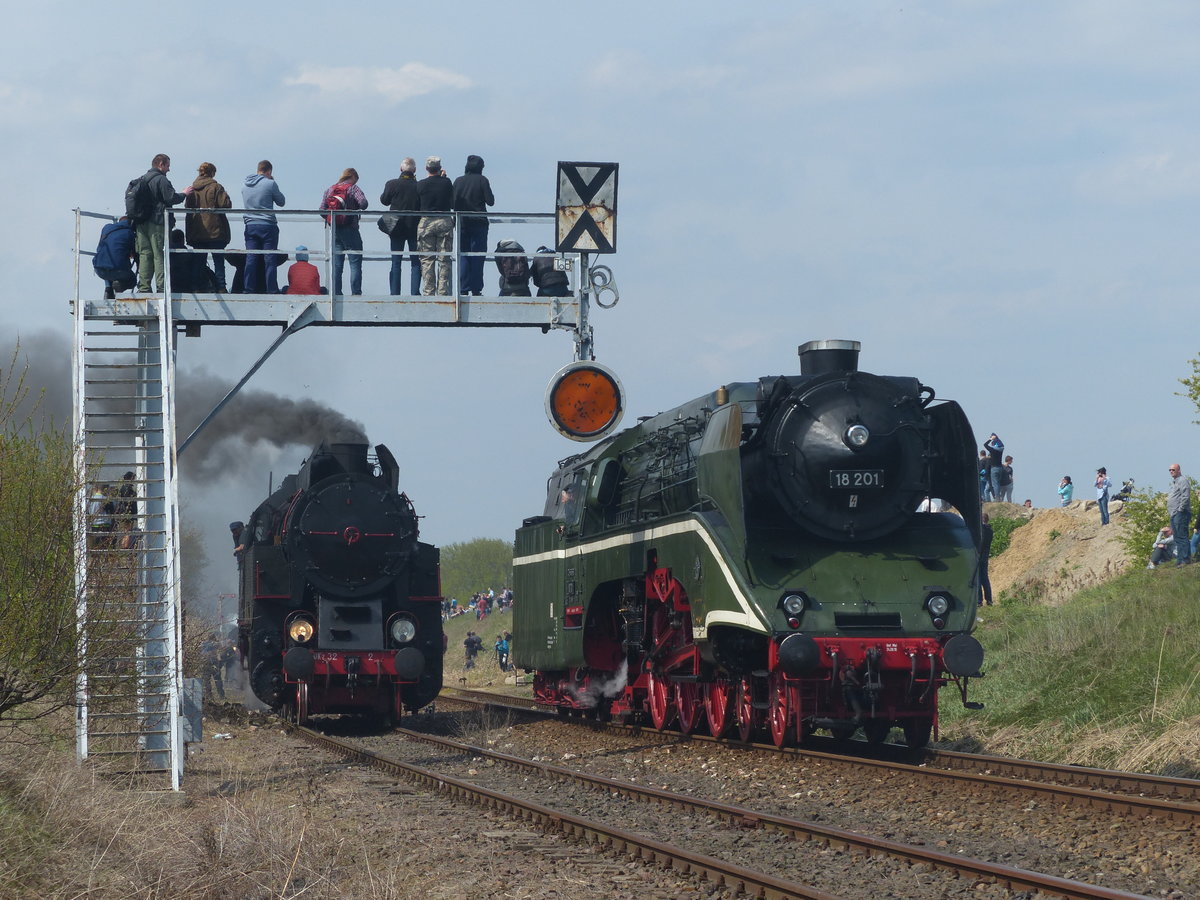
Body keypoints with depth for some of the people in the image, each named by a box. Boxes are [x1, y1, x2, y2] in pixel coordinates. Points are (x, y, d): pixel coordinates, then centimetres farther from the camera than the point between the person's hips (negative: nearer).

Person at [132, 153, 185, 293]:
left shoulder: (142, 179, 16)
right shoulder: (161, 180, -8)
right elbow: (171, 198, -16)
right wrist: (183, 194, 1)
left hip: (141, 223, 7)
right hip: (156, 223, -7)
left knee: (144, 254, 7)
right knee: (159, 255, -6)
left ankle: (143, 287, 3)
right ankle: (161, 286, -9)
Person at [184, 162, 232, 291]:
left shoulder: (192, 189, 6)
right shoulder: (215, 187, -8)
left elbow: (187, 207, 12)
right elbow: (225, 204, -14)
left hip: (196, 232, 4)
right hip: (215, 231, -4)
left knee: (199, 261, 8)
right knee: (218, 261, 0)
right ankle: (221, 287, -5)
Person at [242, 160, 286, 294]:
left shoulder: (245, 184, 7)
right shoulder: (270, 184, -8)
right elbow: (281, 202, 4)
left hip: (250, 226, 4)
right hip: (267, 226, -4)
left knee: (250, 259, 4)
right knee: (270, 260, -1)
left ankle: (248, 289, 0)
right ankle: (271, 290, -3)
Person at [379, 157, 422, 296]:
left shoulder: (392, 184, -9)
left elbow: (384, 200, 4)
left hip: (397, 227, 0)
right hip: (414, 227, 0)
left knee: (395, 263, 6)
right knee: (416, 262, 6)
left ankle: (395, 293, 2)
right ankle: (415, 292, -1)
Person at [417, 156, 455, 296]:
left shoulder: (421, 184, -6)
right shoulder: (446, 183, -5)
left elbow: (417, 203, 5)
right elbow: (452, 203, 7)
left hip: (426, 223, 0)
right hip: (445, 222, 0)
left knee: (427, 260, 5)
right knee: (444, 260, 5)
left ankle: (428, 291, 1)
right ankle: (443, 291, 2)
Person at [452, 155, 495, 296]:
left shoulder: (458, 181, 2)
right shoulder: (482, 180, -6)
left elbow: (452, 203, 1)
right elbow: (490, 201, -7)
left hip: (461, 222, 2)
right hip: (479, 223, -2)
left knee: (463, 257, 6)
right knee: (477, 257, 1)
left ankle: (463, 289, 1)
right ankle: (476, 290, -2)